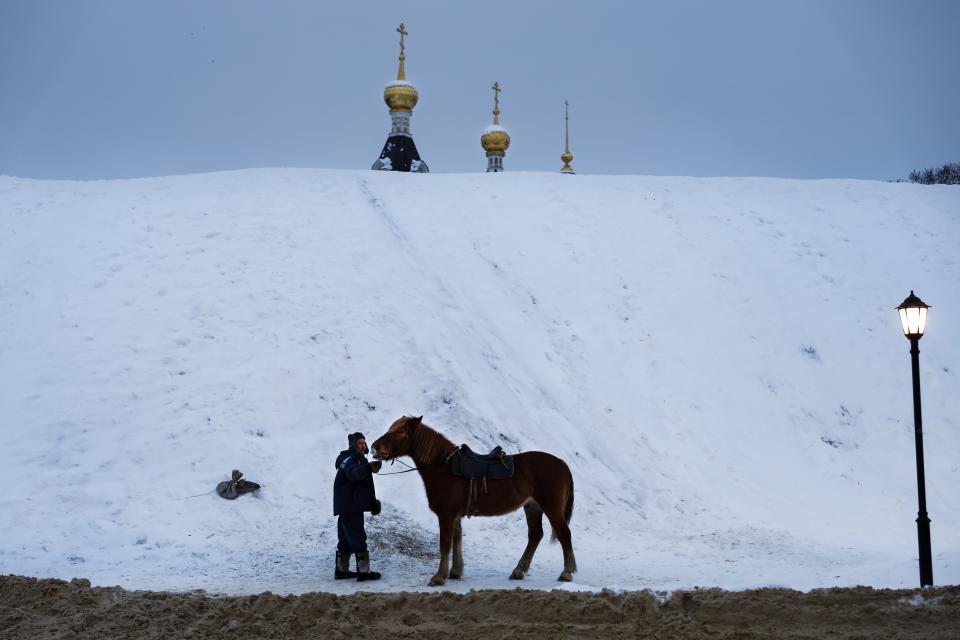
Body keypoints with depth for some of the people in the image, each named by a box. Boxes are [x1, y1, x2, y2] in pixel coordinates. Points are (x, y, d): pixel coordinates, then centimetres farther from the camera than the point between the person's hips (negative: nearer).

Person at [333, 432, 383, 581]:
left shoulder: (360, 460, 20)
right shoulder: (348, 459, -13)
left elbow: (365, 483, 29)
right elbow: (354, 473, -38)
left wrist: (373, 502, 26)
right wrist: (369, 468, -57)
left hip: (353, 506, 11)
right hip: (349, 506, -11)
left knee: (346, 539, 15)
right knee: (358, 538, -10)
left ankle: (341, 570, 22)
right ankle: (363, 571, -11)